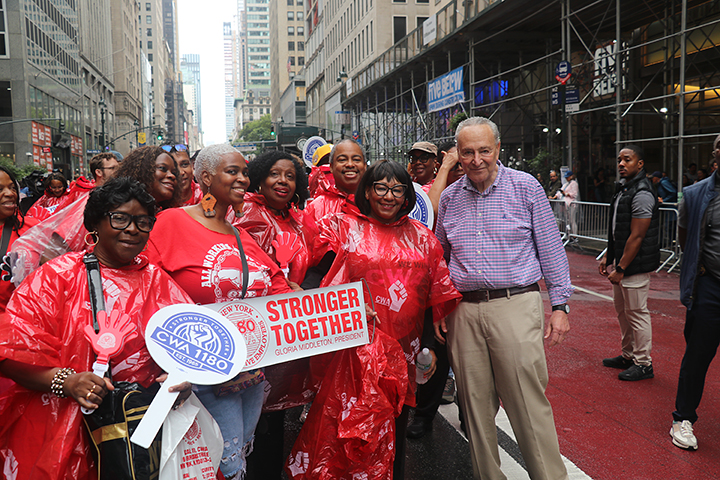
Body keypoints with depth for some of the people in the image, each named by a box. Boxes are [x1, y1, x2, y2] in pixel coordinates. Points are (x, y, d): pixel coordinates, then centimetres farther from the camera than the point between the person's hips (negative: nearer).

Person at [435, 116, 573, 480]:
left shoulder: (526, 187, 1)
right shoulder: (449, 197, 10)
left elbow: (551, 249, 3)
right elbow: (440, 257, 19)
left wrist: (560, 305, 0)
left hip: (515, 304, -3)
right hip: (464, 311, 4)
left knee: (529, 406, -3)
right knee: (475, 405, 10)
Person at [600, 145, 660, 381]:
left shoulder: (641, 194, -18)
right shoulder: (623, 188, 13)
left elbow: (636, 237, -21)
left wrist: (621, 268, -20)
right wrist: (608, 256, 17)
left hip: (636, 264, -10)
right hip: (622, 261, 10)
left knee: (636, 313, -2)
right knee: (622, 310, 17)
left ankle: (643, 364, 10)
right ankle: (628, 356, 30)